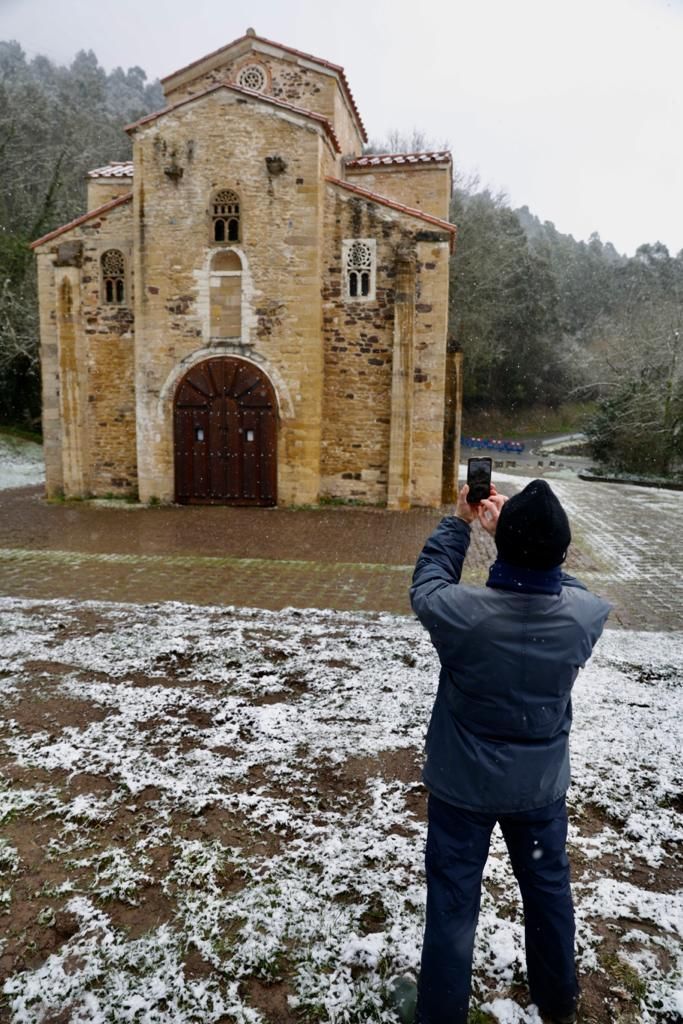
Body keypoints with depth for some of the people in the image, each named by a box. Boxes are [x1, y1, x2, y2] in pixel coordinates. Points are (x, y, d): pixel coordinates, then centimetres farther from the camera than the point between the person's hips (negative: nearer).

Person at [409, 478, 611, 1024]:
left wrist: (459, 523, 1)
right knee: (548, 886, 27)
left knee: (453, 899, 16)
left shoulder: (462, 613, -30)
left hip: (464, 784, -3)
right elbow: (560, 582, 1)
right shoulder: (587, 614, -22)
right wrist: (525, 535, 1)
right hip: (542, 784, 3)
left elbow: (427, 583, -7)